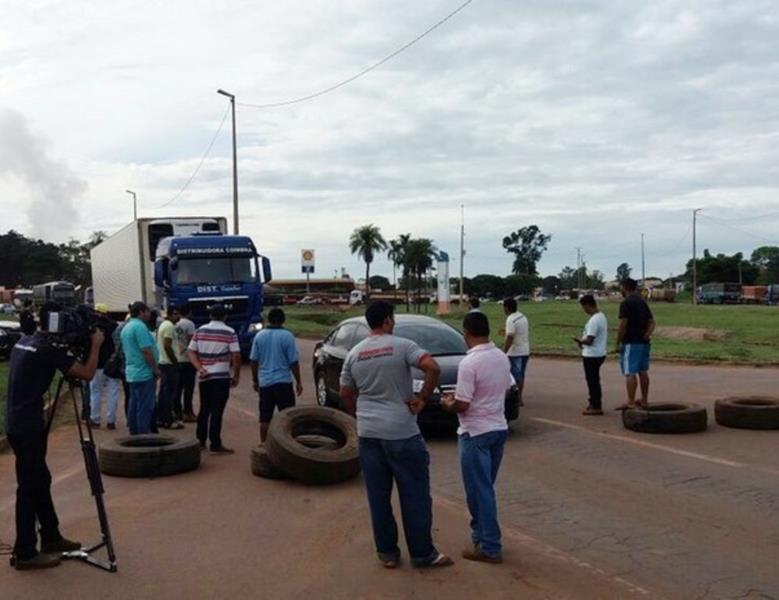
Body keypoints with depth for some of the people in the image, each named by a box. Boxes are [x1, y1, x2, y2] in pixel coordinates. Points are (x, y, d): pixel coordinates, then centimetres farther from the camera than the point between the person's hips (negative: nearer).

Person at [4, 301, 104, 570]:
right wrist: (95, 345, -2)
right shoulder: (48, 348, -15)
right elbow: (87, 373, -14)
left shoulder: (25, 342, 11)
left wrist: (74, 348, 15)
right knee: (29, 487, -3)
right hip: (27, 425, -9)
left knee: (40, 481, 17)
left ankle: (51, 538, 27)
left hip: (19, 422, 9)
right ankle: (25, 553, 3)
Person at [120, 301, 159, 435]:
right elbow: (146, 351, -21)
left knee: (134, 406, 13)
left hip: (131, 373, 10)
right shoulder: (140, 326, -16)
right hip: (144, 373, -10)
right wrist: (155, 369, -13)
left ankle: (134, 434, 18)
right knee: (145, 407, -6)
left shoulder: (126, 327, 15)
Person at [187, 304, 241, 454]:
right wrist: (236, 376, -2)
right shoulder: (229, 333, -5)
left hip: (204, 377, 4)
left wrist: (200, 369, -4)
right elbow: (236, 356, -10)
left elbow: (191, 352, 4)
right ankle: (216, 445, -2)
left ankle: (200, 441, 23)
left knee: (204, 410, 16)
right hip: (221, 377, -4)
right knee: (216, 412, -4)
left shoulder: (200, 331, 8)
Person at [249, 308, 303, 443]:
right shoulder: (287, 336, -9)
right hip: (283, 382, -4)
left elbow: (254, 360, 6)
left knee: (265, 417, 11)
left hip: (264, 382, 4)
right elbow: (293, 362, -8)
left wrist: (255, 380, 17)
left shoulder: (259, 336, 2)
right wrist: (298, 382, 1)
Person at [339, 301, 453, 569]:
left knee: (378, 496, 12)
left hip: (368, 433, 5)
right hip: (402, 432, -4)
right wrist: (422, 399, -10)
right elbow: (433, 368, -21)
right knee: (414, 494, 6)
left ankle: (387, 552, 19)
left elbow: (345, 394, 11)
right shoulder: (402, 345, -7)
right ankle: (422, 553, 14)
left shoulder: (354, 354, 7)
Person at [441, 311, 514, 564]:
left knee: (479, 490, 2)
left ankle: (490, 548, 8)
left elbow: (462, 405, -21)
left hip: (476, 433, -8)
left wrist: (447, 403, 0)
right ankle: (481, 534, 28)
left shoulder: (469, 363, -21)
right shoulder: (502, 357, 3)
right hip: (498, 428, 8)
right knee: (484, 487, 19)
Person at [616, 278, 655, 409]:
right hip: (644, 342, 8)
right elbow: (651, 322, 12)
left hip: (631, 343, -8)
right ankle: (644, 400, 21)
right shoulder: (642, 302, 14)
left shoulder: (626, 303, -12)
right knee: (643, 372, 15)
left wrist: (618, 343, -9)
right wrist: (647, 334, -1)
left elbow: (623, 325, -16)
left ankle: (631, 403, -8)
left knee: (630, 373, -7)